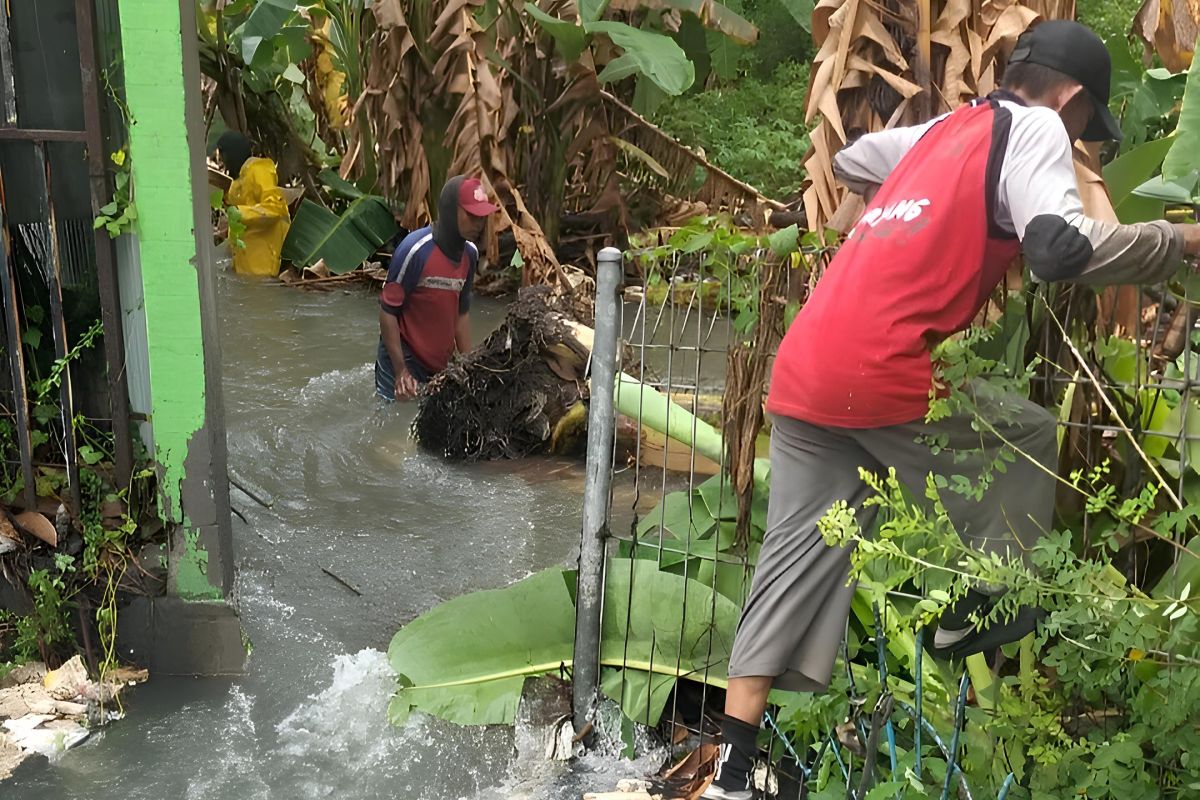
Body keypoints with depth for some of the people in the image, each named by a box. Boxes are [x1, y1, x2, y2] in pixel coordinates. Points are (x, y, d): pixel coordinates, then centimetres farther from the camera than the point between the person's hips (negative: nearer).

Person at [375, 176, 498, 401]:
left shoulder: (470, 253, 3)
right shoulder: (416, 249, -19)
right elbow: (388, 311, -16)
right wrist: (401, 371, -18)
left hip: (441, 365, 6)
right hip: (404, 358, -6)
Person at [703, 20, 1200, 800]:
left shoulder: (942, 130, 25)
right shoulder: (1032, 128, 2)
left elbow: (849, 161, 43)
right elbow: (1061, 246, -16)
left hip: (805, 370, 8)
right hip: (877, 375, -8)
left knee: (800, 556, 11)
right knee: (1030, 437, 16)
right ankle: (970, 613, 26)